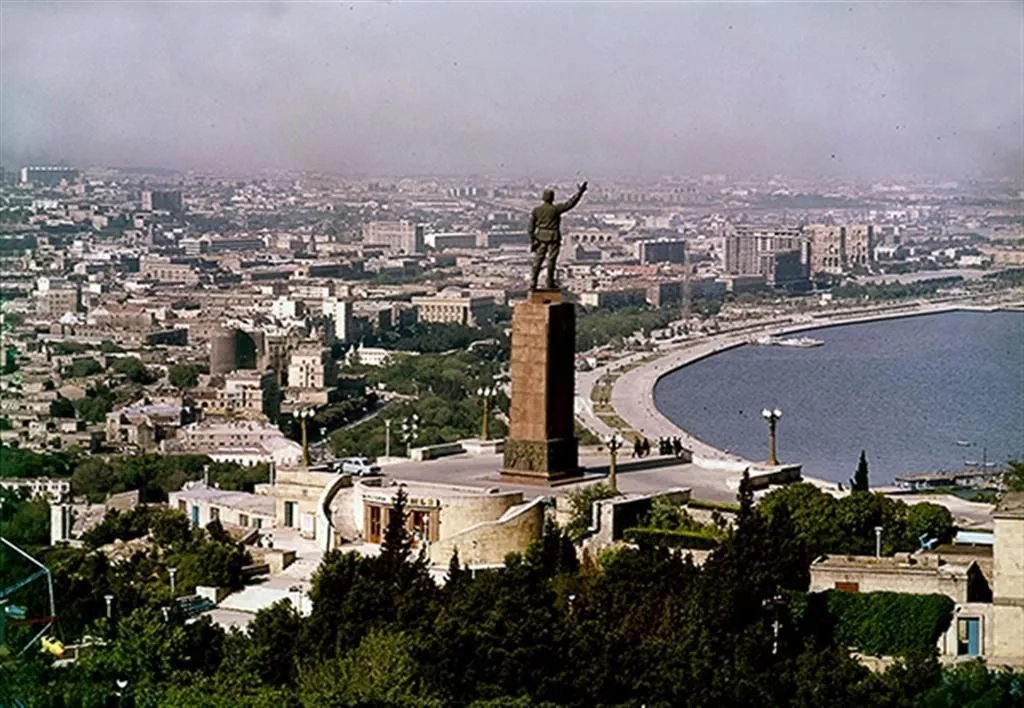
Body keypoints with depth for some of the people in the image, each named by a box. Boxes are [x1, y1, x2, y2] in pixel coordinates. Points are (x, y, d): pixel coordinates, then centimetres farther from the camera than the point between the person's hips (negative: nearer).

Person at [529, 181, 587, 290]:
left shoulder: (536, 210, 0)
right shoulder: (555, 209, -13)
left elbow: (531, 227, 3)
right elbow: (570, 203, -12)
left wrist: (532, 240, 8)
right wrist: (580, 192, -6)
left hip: (540, 238, 4)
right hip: (553, 238, -4)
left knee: (537, 261, 7)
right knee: (551, 260, 6)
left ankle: (532, 284, 5)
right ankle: (549, 283, 12)